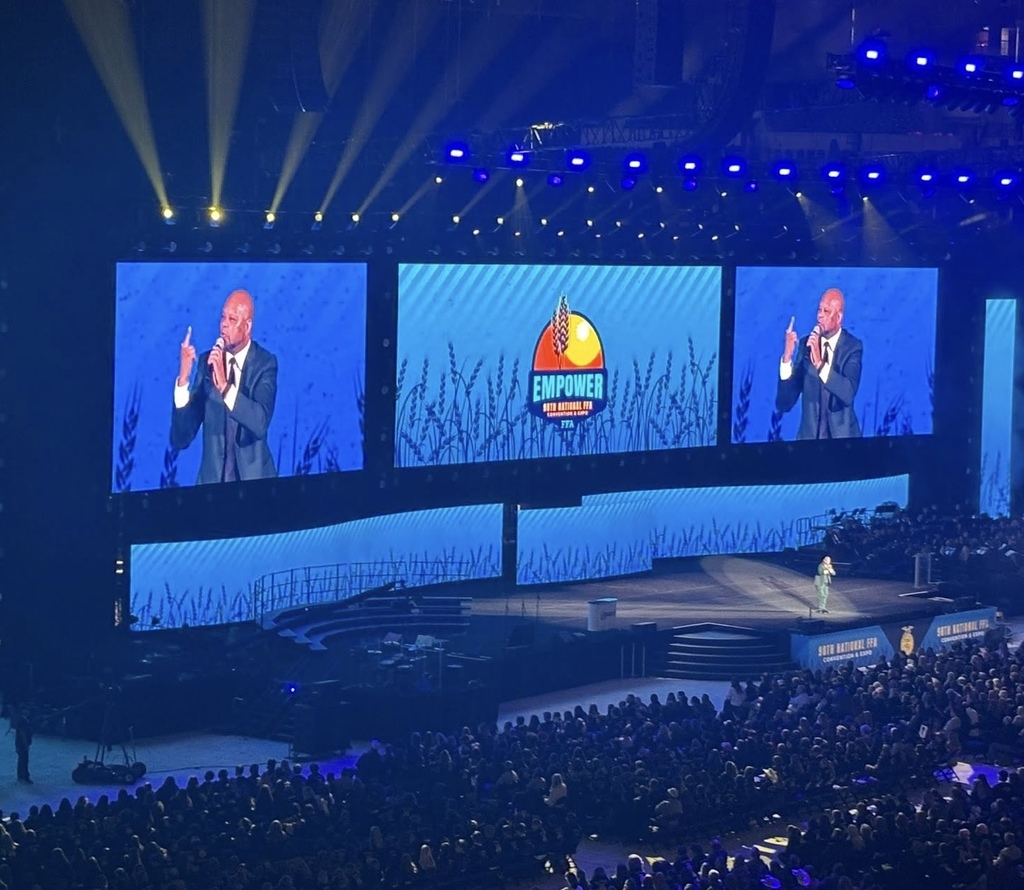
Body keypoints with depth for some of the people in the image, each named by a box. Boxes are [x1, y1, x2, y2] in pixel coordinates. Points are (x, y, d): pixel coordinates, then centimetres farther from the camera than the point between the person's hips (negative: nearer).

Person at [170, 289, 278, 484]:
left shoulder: (265, 363, -3)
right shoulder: (207, 361, 2)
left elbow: (260, 422, -20)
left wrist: (224, 386, -31)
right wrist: (183, 378, -15)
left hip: (253, 478, -1)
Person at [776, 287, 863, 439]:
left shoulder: (853, 347, -6)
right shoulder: (805, 344, 0)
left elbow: (848, 393, -23)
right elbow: (784, 404, -6)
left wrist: (819, 363, -32)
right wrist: (787, 357, -18)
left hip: (841, 435, -2)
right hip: (809, 436, 2)